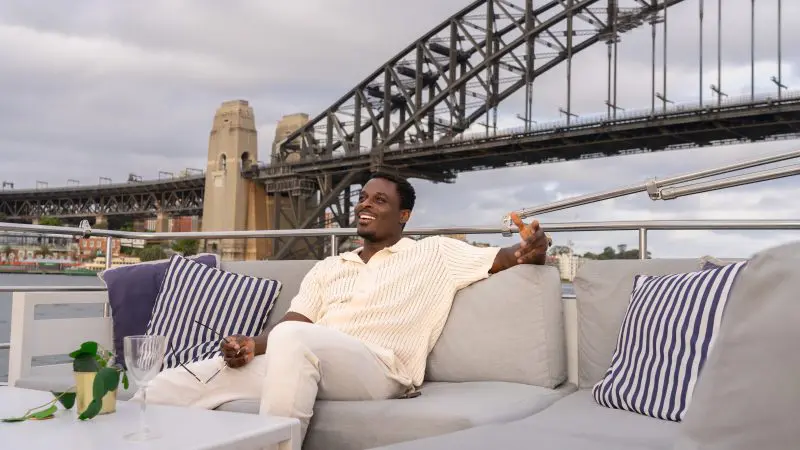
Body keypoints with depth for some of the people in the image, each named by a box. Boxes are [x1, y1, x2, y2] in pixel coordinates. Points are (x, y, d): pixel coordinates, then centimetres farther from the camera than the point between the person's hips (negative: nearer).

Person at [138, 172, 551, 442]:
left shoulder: (435, 254, 15)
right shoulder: (327, 267, 27)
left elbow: (500, 258, 7)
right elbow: (295, 320, 16)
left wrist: (529, 251, -18)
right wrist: (253, 344, -5)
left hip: (378, 370, -5)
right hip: (305, 364, 5)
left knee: (293, 339, -39)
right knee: (167, 389, -14)